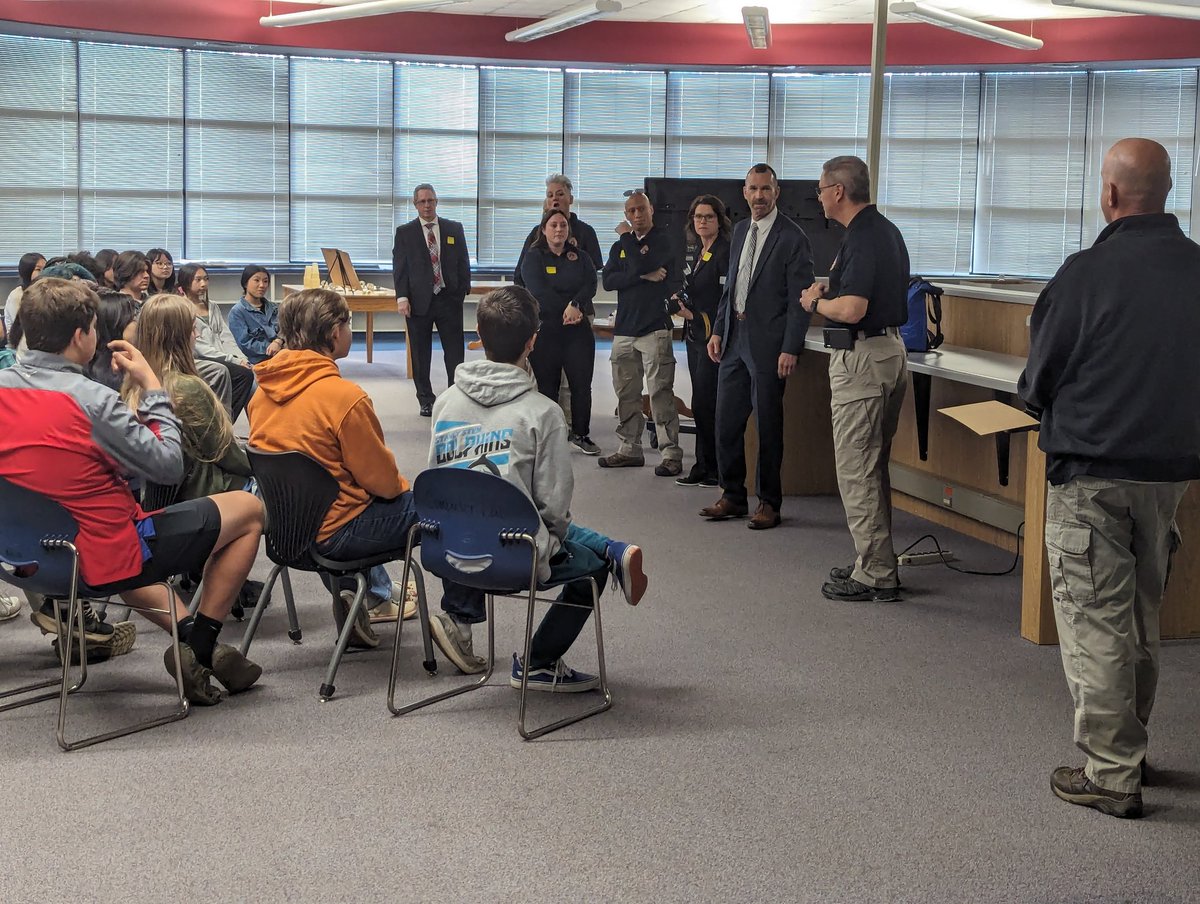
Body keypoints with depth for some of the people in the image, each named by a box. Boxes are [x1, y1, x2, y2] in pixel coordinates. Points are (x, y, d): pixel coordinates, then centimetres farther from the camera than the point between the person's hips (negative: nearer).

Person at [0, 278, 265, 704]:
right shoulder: (91, 400, -25)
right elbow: (169, 465, -16)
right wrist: (152, 387, -6)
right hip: (107, 560, -7)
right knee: (248, 510, 9)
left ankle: (190, 633, 28)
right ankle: (199, 650, 14)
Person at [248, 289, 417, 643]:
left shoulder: (263, 388, 1)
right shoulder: (344, 395, -22)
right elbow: (382, 479, -13)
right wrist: (402, 484, 11)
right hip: (328, 533, -8)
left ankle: (379, 595, 35)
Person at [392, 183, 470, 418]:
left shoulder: (454, 229, 9)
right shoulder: (405, 233, 5)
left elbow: (463, 263, 10)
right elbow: (399, 267, 1)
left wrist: (462, 291, 1)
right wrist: (402, 297, -9)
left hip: (449, 299, 1)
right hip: (419, 300, -1)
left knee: (455, 353, 0)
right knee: (421, 354, 4)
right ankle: (426, 401, 12)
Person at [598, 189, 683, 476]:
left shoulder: (664, 240, 1)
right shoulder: (619, 246, 18)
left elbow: (640, 264, -15)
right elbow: (608, 280, 2)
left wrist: (626, 237, -1)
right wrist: (645, 276, -10)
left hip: (655, 328, -6)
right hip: (624, 330, 6)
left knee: (660, 393, -9)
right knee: (626, 394, 9)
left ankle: (671, 454, -9)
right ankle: (630, 449, 18)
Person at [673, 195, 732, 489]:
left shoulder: (725, 253, -10)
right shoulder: (694, 252, 16)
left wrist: (695, 315, -13)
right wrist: (681, 301, 6)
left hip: (714, 335, -8)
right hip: (694, 334, 8)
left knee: (704, 403, -9)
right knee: (702, 403, 8)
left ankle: (708, 469, -1)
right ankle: (704, 468, 11)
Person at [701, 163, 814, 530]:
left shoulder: (792, 238, -9)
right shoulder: (740, 231, 13)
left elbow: (799, 299, -12)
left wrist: (790, 349, -17)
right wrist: (718, 331, 11)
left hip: (767, 343, -7)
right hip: (735, 339, 7)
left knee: (768, 425, 2)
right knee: (726, 421, 9)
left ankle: (769, 503, 12)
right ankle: (733, 496, 21)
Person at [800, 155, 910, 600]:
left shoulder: (861, 239, -18)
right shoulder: (886, 230, 14)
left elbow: (851, 310, -27)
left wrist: (816, 301, -9)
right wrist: (830, 292, 14)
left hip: (862, 358, -11)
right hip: (890, 350, 11)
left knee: (856, 468, -5)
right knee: (873, 466, 16)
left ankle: (875, 575, -2)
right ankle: (876, 562, 23)